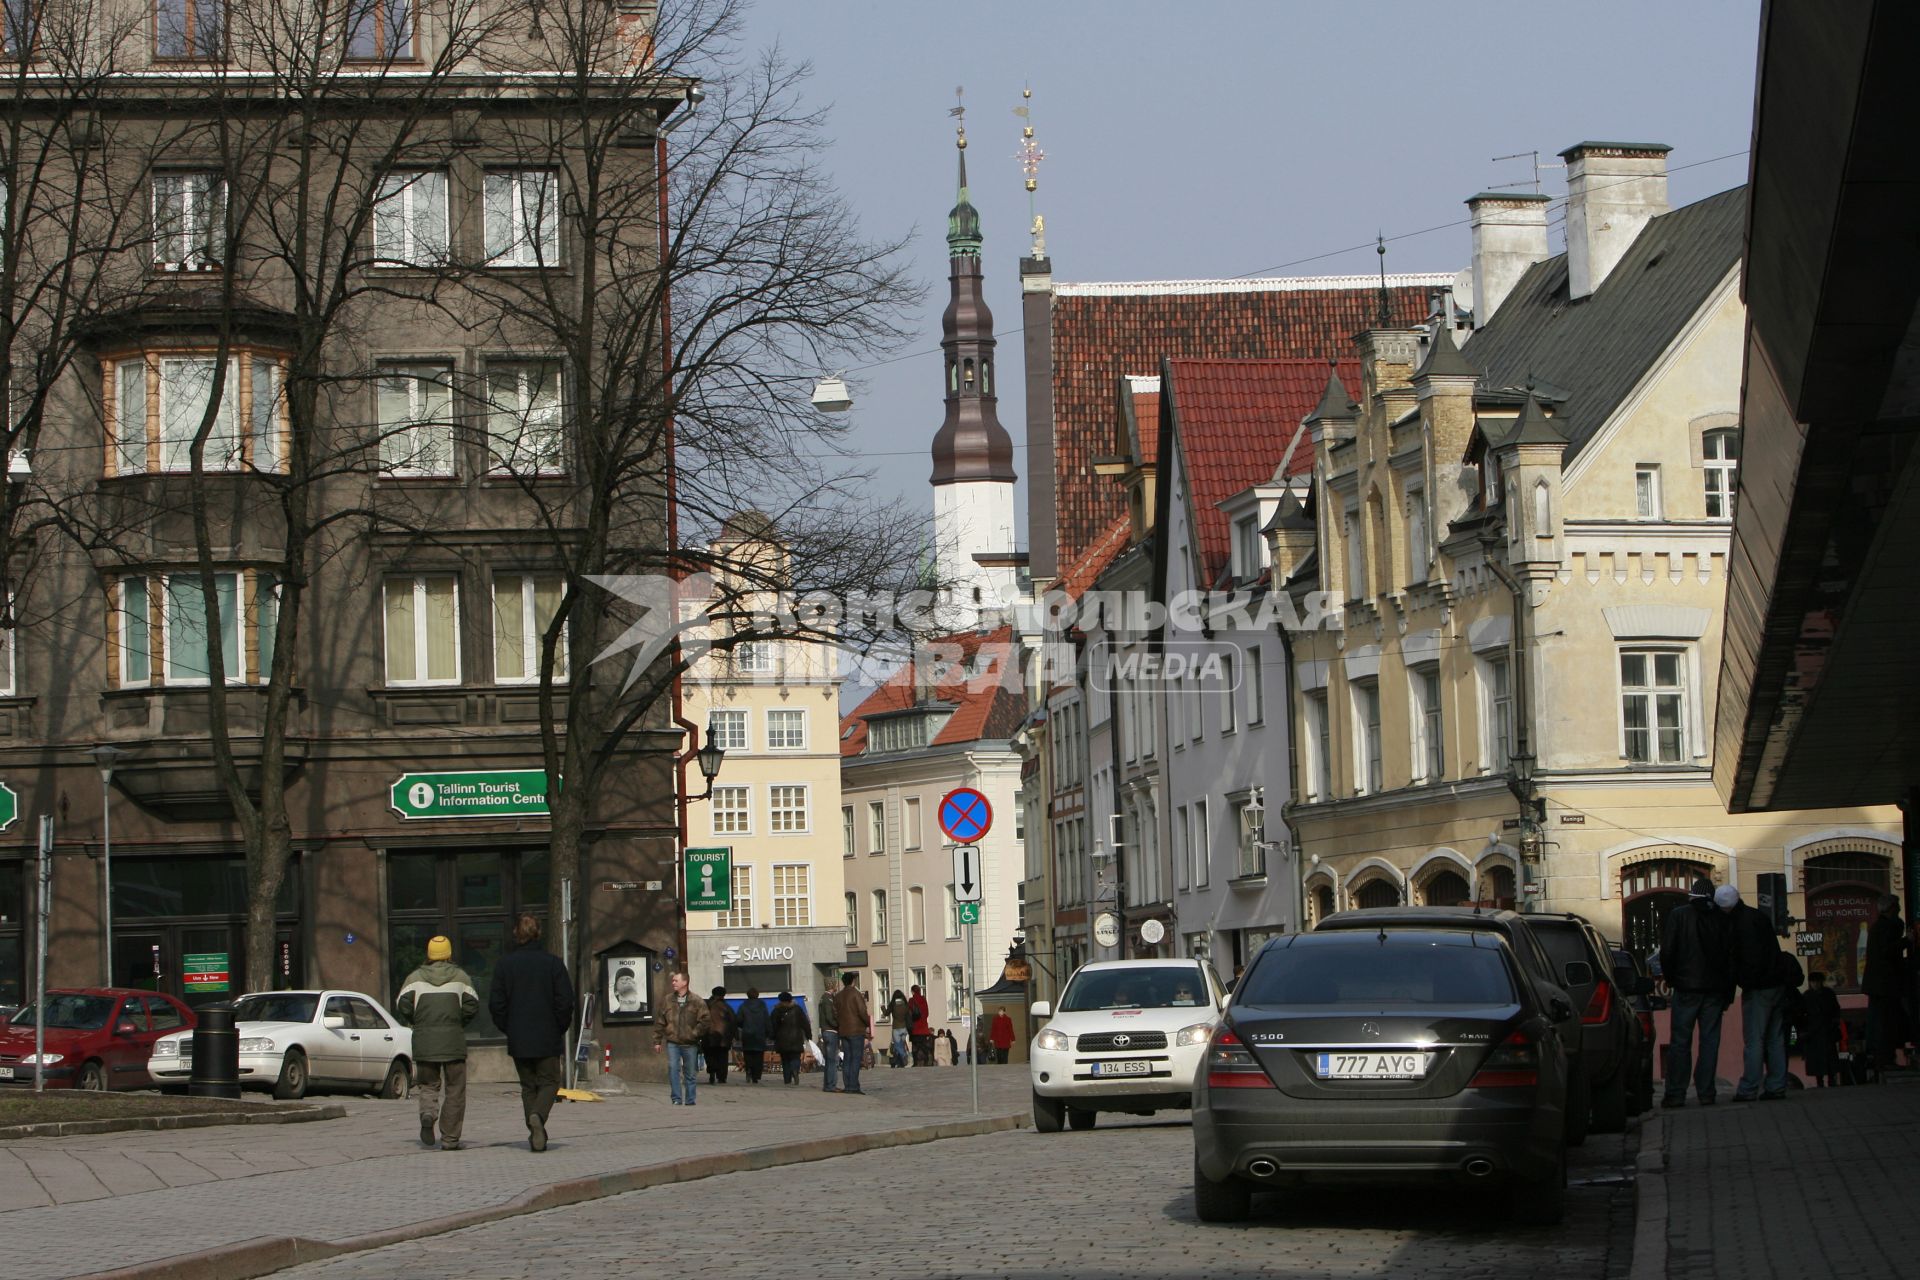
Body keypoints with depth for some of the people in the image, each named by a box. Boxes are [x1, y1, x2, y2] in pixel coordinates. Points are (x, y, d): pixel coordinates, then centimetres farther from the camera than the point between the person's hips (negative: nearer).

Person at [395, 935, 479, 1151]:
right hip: (453, 1040, -1)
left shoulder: (415, 977, 5)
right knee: (454, 1090, 5)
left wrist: (416, 1022, 14)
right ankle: (450, 1139, 2)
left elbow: (403, 1006, -4)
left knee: (429, 1085, 15)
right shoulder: (460, 977, 4)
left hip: (424, 1042, 1)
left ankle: (428, 1113, -17)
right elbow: (472, 1006, -4)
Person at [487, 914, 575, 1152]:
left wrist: (508, 1029, 9)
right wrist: (560, 1030, 6)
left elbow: (496, 1004, -3)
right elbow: (565, 1001, -6)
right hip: (547, 1038, -2)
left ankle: (535, 1137, 3)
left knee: (528, 1086, 11)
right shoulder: (552, 962, -5)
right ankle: (538, 1115, -22)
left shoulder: (504, 964, -1)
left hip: (518, 1040, 2)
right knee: (549, 1082, 7)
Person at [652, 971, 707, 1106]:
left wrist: (694, 1034, -12)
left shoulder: (697, 1002, -1)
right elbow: (659, 1022, 8)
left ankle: (690, 1101, 15)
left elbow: (704, 1021, -2)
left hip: (690, 1044, -1)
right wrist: (657, 1041, 4)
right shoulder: (667, 1001, 7)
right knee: (673, 1068, -12)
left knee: (690, 1073, 7)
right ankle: (676, 1098, -7)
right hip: (672, 1043, 1)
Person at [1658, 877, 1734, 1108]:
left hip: (1686, 987, -2)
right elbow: (1731, 957, 5)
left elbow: (1667, 952, -5)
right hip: (1714, 990, 2)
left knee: (1680, 1042, 0)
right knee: (1709, 1041, 5)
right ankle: (1706, 1093, 1)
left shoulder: (1678, 915, -1)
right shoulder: (1721, 919, 4)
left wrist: (1671, 979, 10)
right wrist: (1728, 993, 10)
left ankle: (1675, 1094, -3)